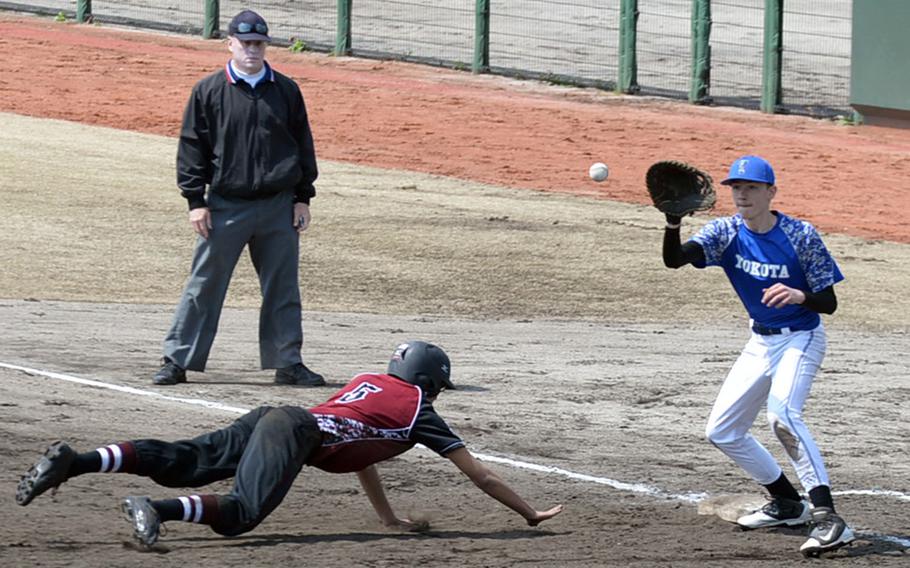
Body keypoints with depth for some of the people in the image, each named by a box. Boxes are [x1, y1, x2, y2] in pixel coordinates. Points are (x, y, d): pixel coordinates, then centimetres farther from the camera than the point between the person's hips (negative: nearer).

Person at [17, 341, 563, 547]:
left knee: (180, 463, -9)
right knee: (240, 513, -23)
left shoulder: (369, 380, 36)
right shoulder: (420, 411, 17)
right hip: (295, 433, -7)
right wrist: (530, 514, 33)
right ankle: (154, 510, -46)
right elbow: (480, 475, 23)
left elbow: (360, 453, 50)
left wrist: (391, 518, 56)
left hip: (268, 420, 7)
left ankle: (73, 462, -27)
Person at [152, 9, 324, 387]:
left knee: (283, 288, 7)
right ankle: (177, 361, 4)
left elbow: (303, 144, 12)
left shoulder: (286, 91, 7)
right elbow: (191, 147, 1)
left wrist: (303, 197, 7)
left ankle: (288, 363, 15)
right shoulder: (208, 92, 0)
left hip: (278, 207, 2)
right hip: (226, 206, -2)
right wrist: (195, 201, -5)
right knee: (204, 285, 0)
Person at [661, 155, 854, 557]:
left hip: (801, 339, -7)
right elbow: (674, 259, -22)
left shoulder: (801, 236, -18)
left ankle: (827, 518, -39)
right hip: (760, 342, 7)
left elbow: (829, 303, -15)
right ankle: (787, 504, 27)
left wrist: (799, 295, -37)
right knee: (721, 431, 10)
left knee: (782, 413, -32)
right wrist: (673, 221, -41)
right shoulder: (726, 232, -6)